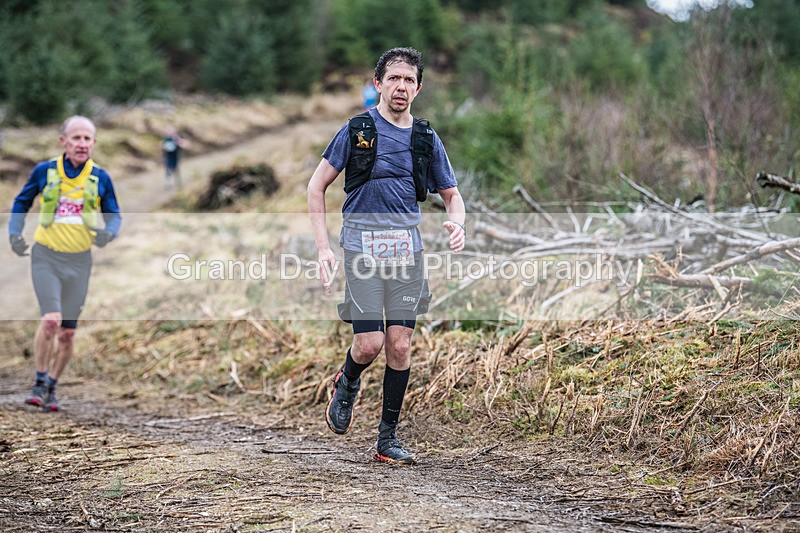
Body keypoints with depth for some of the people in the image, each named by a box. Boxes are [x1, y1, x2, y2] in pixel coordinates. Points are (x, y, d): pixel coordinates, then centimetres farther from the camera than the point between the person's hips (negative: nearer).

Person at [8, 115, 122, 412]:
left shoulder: (100, 178, -1)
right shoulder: (44, 171, -3)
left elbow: (114, 215, 9)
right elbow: (21, 202, 13)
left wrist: (108, 233, -13)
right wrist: (15, 233, 0)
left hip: (79, 261, 2)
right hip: (46, 256, -2)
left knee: (67, 332, 6)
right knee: (51, 320, -20)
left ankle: (52, 388, 25)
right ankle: (40, 383, -1)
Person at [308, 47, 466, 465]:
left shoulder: (427, 138, 10)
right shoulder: (357, 130, 0)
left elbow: (452, 195, 17)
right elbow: (316, 187, 2)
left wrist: (457, 225, -7)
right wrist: (323, 248, -6)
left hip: (407, 247, 3)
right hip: (362, 246, -3)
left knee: (400, 345, 0)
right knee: (370, 343, -10)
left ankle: (388, 438, 10)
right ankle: (346, 384, 25)